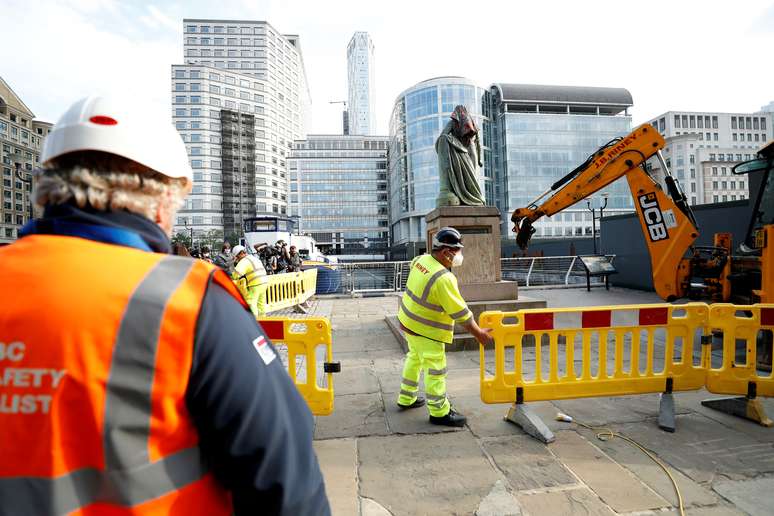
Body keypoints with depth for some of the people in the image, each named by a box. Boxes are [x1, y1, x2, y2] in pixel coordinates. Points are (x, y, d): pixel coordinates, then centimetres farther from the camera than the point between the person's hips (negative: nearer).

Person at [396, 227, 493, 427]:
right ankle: (439, 412, 21)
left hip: (408, 321, 9)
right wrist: (478, 333, -12)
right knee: (435, 369, 5)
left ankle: (406, 399, 42)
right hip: (426, 330, -9)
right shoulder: (443, 279, -31)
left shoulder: (420, 260, -7)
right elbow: (460, 313, -24)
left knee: (414, 358, 25)